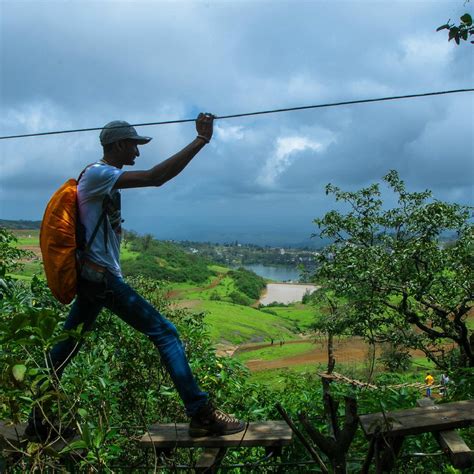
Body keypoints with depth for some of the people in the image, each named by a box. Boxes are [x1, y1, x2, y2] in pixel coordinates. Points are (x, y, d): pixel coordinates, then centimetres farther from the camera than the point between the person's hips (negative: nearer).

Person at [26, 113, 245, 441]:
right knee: (165, 332, -11)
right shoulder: (97, 174, -15)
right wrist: (201, 140, -22)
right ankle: (201, 415, -10)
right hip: (102, 277, -11)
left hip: (92, 277, 11)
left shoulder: (104, 179, 17)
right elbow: (155, 178, -23)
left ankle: (38, 422, 29)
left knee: (67, 347, 16)